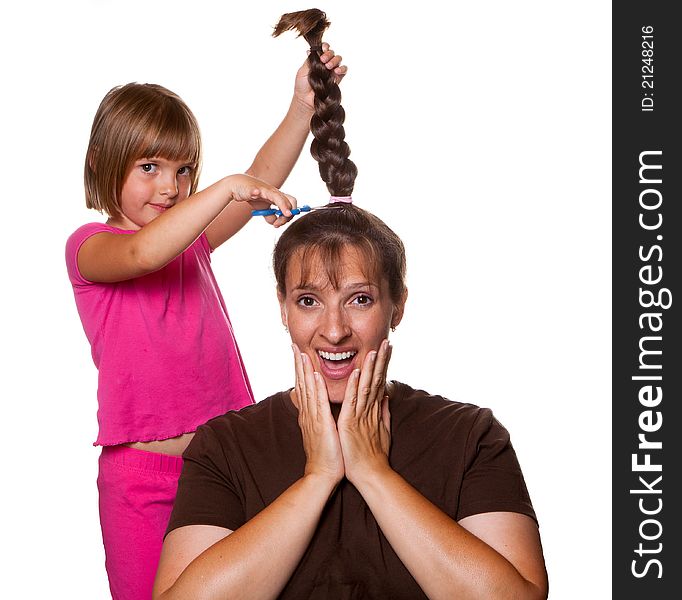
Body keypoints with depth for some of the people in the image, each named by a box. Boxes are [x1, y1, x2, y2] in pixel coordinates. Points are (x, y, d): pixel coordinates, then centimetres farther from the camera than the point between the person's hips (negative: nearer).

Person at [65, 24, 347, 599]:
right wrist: (227, 187, -34)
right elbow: (142, 254, -29)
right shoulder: (89, 245, -6)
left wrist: (303, 107, -12)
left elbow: (261, 181, 0)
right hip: (143, 472, -5)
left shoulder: (191, 239, 11)